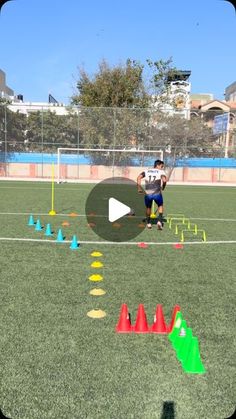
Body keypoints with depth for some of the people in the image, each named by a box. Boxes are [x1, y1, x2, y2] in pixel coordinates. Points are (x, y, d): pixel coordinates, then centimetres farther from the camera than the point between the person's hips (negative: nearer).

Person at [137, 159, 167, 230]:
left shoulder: (146, 171, 18)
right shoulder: (161, 172, 9)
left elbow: (138, 178, 2)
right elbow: (164, 180, -10)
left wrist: (139, 188, 3)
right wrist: (163, 187, 7)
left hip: (148, 194, 3)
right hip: (157, 193, -2)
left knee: (148, 207, 27)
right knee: (160, 206, 24)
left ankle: (148, 223, 31)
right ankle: (159, 221, 8)